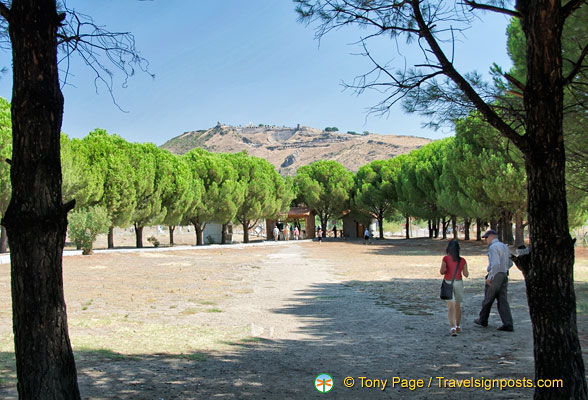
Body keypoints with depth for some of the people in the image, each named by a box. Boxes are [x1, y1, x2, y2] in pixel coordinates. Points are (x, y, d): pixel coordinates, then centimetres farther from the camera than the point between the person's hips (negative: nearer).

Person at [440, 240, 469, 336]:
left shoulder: (446, 258, -9)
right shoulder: (462, 260, -3)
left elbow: (442, 271, -17)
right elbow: (466, 274, 0)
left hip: (448, 283, -2)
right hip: (459, 283, 2)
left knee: (450, 306, -5)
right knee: (458, 306, 18)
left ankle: (452, 327, -20)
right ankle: (458, 326, 30)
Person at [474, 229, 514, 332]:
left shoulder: (493, 247, -14)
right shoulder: (504, 246, 14)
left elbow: (495, 264, -26)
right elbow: (510, 263, 20)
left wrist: (490, 277, -20)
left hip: (495, 276, -8)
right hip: (504, 275, 8)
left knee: (488, 299, 9)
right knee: (503, 301, 5)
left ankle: (483, 320, 24)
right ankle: (508, 324, -3)